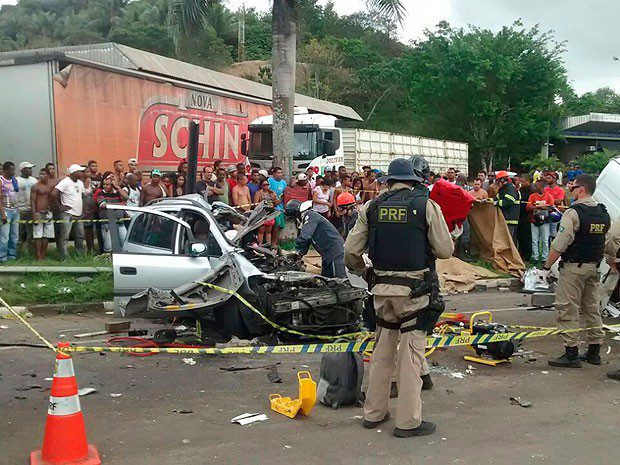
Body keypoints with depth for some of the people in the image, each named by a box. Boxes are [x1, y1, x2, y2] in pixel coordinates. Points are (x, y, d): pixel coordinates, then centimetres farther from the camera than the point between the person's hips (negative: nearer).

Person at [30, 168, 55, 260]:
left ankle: (43, 255, 15)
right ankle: (39, 256, -4)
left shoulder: (51, 186, 9)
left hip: (49, 213, 5)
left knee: (46, 235, 8)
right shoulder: (36, 186, -5)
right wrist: (34, 214, -15)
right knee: (38, 236, -5)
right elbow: (32, 201, -8)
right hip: (39, 213, -5)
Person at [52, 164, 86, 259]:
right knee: (64, 237, -5)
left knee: (80, 236, 15)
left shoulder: (80, 183, 12)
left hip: (78, 215, 8)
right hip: (68, 214, -8)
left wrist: (82, 209, 12)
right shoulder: (65, 182, -13)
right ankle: (63, 258, -4)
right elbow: (54, 194, -21)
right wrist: (59, 206, -14)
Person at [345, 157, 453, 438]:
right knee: (411, 352, 2)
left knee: (382, 349, 16)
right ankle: (408, 421, 7)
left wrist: (359, 268, 24)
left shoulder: (372, 207, 3)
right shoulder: (426, 206, -6)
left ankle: (374, 412, 25)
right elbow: (446, 250, -5)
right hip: (415, 289, -4)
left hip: (382, 288, 4)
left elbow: (351, 251, 3)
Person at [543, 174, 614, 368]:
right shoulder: (603, 213, 8)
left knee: (567, 310, -3)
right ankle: (594, 351, 20)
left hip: (573, 267, -8)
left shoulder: (573, 212, -16)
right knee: (592, 308, 15)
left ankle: (571, 353, -3)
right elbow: (607, 244, 15)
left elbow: (559, 245, -18)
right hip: (594, 268, 8)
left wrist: (547, 266, -10)